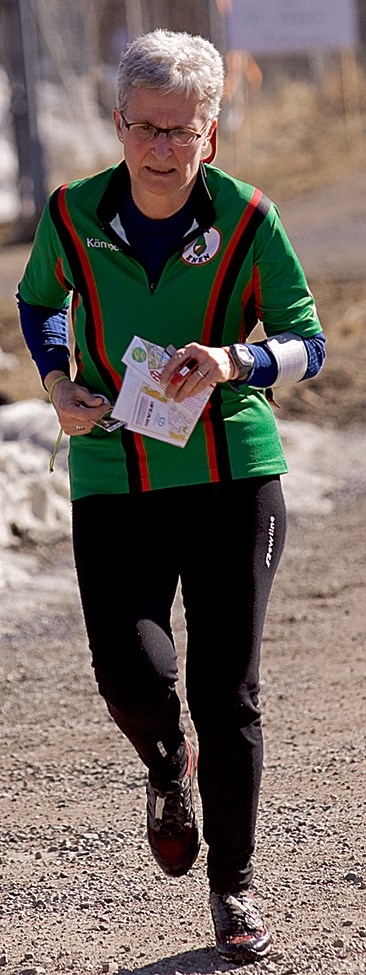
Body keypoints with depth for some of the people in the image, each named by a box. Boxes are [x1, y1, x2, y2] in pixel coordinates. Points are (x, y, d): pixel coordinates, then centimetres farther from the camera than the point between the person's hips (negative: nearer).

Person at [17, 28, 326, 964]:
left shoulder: (246, 220, -9)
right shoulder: (71, 215, -4)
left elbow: (307, 342, -3)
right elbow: (39, 301, 17)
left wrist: (233, 362, -23)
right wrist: (56, 380, -1)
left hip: (234, 475, -1)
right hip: (112, 481, 1)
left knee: (227, 694, -1)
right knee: (133, 675, -16)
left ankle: (233, 885, 20)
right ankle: (167, 764, 23)